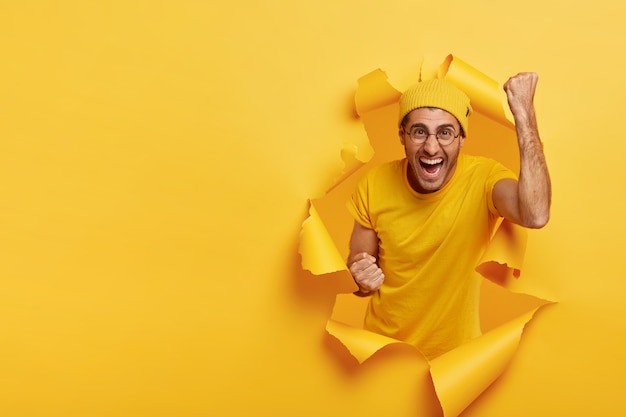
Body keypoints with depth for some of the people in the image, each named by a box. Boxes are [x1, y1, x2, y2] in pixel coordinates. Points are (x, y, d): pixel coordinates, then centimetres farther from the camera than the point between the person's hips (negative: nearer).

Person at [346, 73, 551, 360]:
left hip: (456, 352, 0)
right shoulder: (374, 186, -16)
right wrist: (362, 280, -28)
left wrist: (524, 111, -39)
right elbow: (357, 267, -5)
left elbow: (535, 215, -43)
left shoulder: (484, 178, -22)